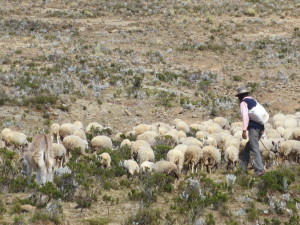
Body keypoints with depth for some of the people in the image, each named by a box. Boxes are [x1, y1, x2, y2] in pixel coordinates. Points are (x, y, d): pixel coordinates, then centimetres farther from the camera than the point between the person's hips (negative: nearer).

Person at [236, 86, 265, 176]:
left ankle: (260, 169, -17)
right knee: (247, 148, 17)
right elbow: (266, 114, 21)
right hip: (261, 128, 8)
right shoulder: (254, 101, 22)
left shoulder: (243, 103, -1)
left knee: (255, 149, -10)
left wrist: (244, 130, -18)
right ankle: (243, 167, 18)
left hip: (253, 128, -8)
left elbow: (245, 116, -15)